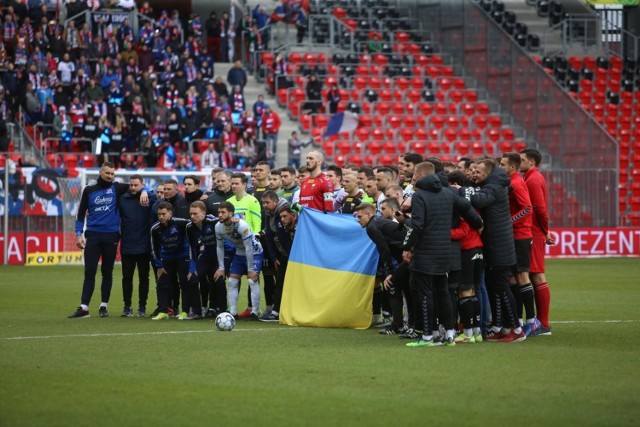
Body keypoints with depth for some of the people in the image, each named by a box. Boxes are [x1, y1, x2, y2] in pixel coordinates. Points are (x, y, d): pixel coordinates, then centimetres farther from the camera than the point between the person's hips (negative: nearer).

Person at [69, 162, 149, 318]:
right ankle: (83, 307, -6)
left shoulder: (117, 188, 4)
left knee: (107, 272, 6)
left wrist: (144, 192, -14)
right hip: (93, 235, 0)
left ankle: (104, 306, 13)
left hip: (111, 235, 0)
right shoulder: (89, 190, 7)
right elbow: (81, 213, 10)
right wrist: (79, 233, 2)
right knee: (89, 272, -4)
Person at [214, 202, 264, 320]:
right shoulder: (218, 227, -12)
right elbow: (220, 247, 2)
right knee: (232, 281, -1)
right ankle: (233, 313, 4)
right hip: (239, 253, 7)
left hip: (254, 252, -7)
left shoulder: (241, 225, -32)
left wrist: (250, 270, -24)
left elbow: (249, 248, -27)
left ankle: (255, 313, -12)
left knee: (252, 281, -18)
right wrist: (221, 268, 2)